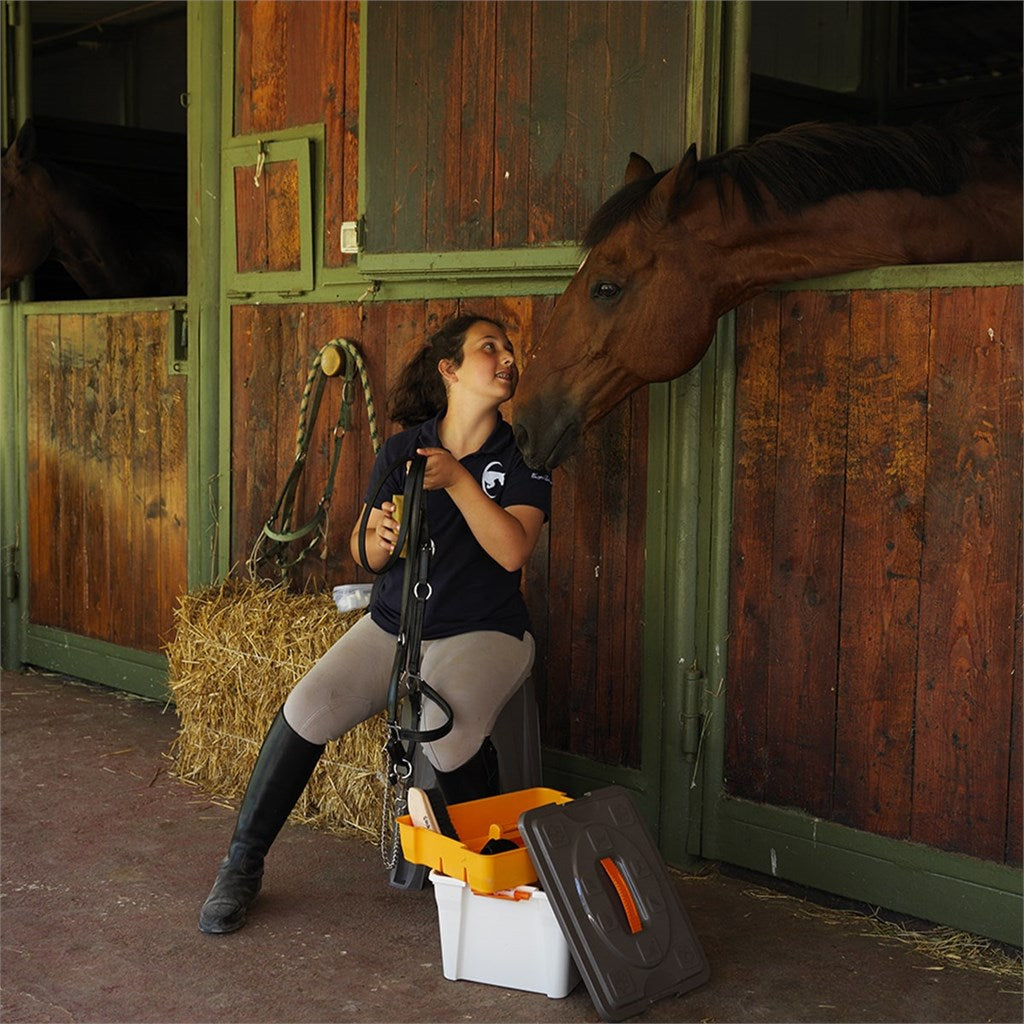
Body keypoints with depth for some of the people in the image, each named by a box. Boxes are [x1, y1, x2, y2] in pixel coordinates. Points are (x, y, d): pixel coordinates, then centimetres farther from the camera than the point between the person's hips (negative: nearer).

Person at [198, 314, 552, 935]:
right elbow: (365, 555, 8)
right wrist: (380, 536, -15)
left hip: (483, 632, -3)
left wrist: (458, 481, -23)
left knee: (447, 730, -33)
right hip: (394, 624, 3)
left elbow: (512, 551, -17)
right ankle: (243, 866, -3)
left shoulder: (523, 457, -3)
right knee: (308, 709, -21)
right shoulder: (401, 451, 3)